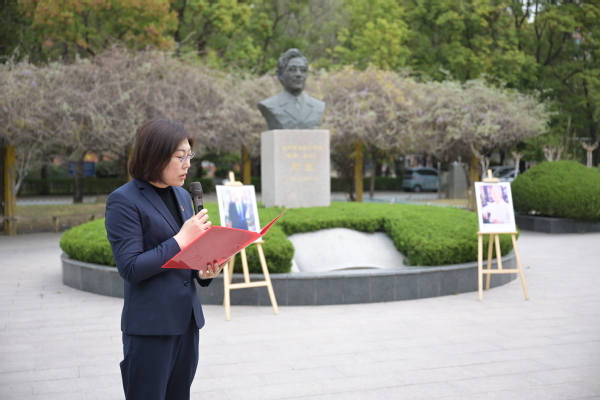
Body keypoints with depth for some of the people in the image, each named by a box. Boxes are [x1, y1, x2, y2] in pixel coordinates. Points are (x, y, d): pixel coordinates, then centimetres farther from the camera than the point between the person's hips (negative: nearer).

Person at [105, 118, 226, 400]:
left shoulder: (182, 195, 11)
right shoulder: (124, 201, -11)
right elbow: (130, 268, -16)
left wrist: (203, 271, -1)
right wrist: (181, 240, -18)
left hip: (187, 320, 7)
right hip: (150, 325, -7)